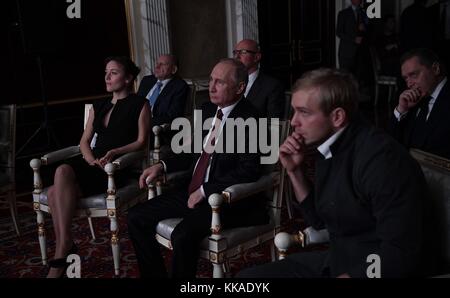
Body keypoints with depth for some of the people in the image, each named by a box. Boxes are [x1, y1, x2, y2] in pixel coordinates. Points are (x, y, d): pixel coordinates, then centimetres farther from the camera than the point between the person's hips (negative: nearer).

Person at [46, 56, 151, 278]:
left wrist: (115, 152, -17)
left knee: (56, 193, -28)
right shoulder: (98, 106, 23)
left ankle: (64, 247, -17)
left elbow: (141, 141, 0)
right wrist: (90, 159, -3)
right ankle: (64, 249, -18)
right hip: (93, 164, 6)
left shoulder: (139, 105, 6)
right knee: (60, 178, -27)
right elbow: (84, 140, 19)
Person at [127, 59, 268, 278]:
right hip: (193, 190, 8)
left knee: (182, 235, -32)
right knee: (136, 217, 2)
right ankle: (155, 274, 15)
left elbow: (249, 170, -21)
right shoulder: (208, 109, 10)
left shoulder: (250, 119, -15)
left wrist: (205, 190, -20)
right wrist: (163, 166, 4)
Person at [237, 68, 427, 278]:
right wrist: (294, 171, -1)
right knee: (247, 275, 0)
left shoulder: (381, 158, -23)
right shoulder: (329, 149, 3)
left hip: (371, 270, -8)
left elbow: (400, 256, -25)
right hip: (334, 260, 8)